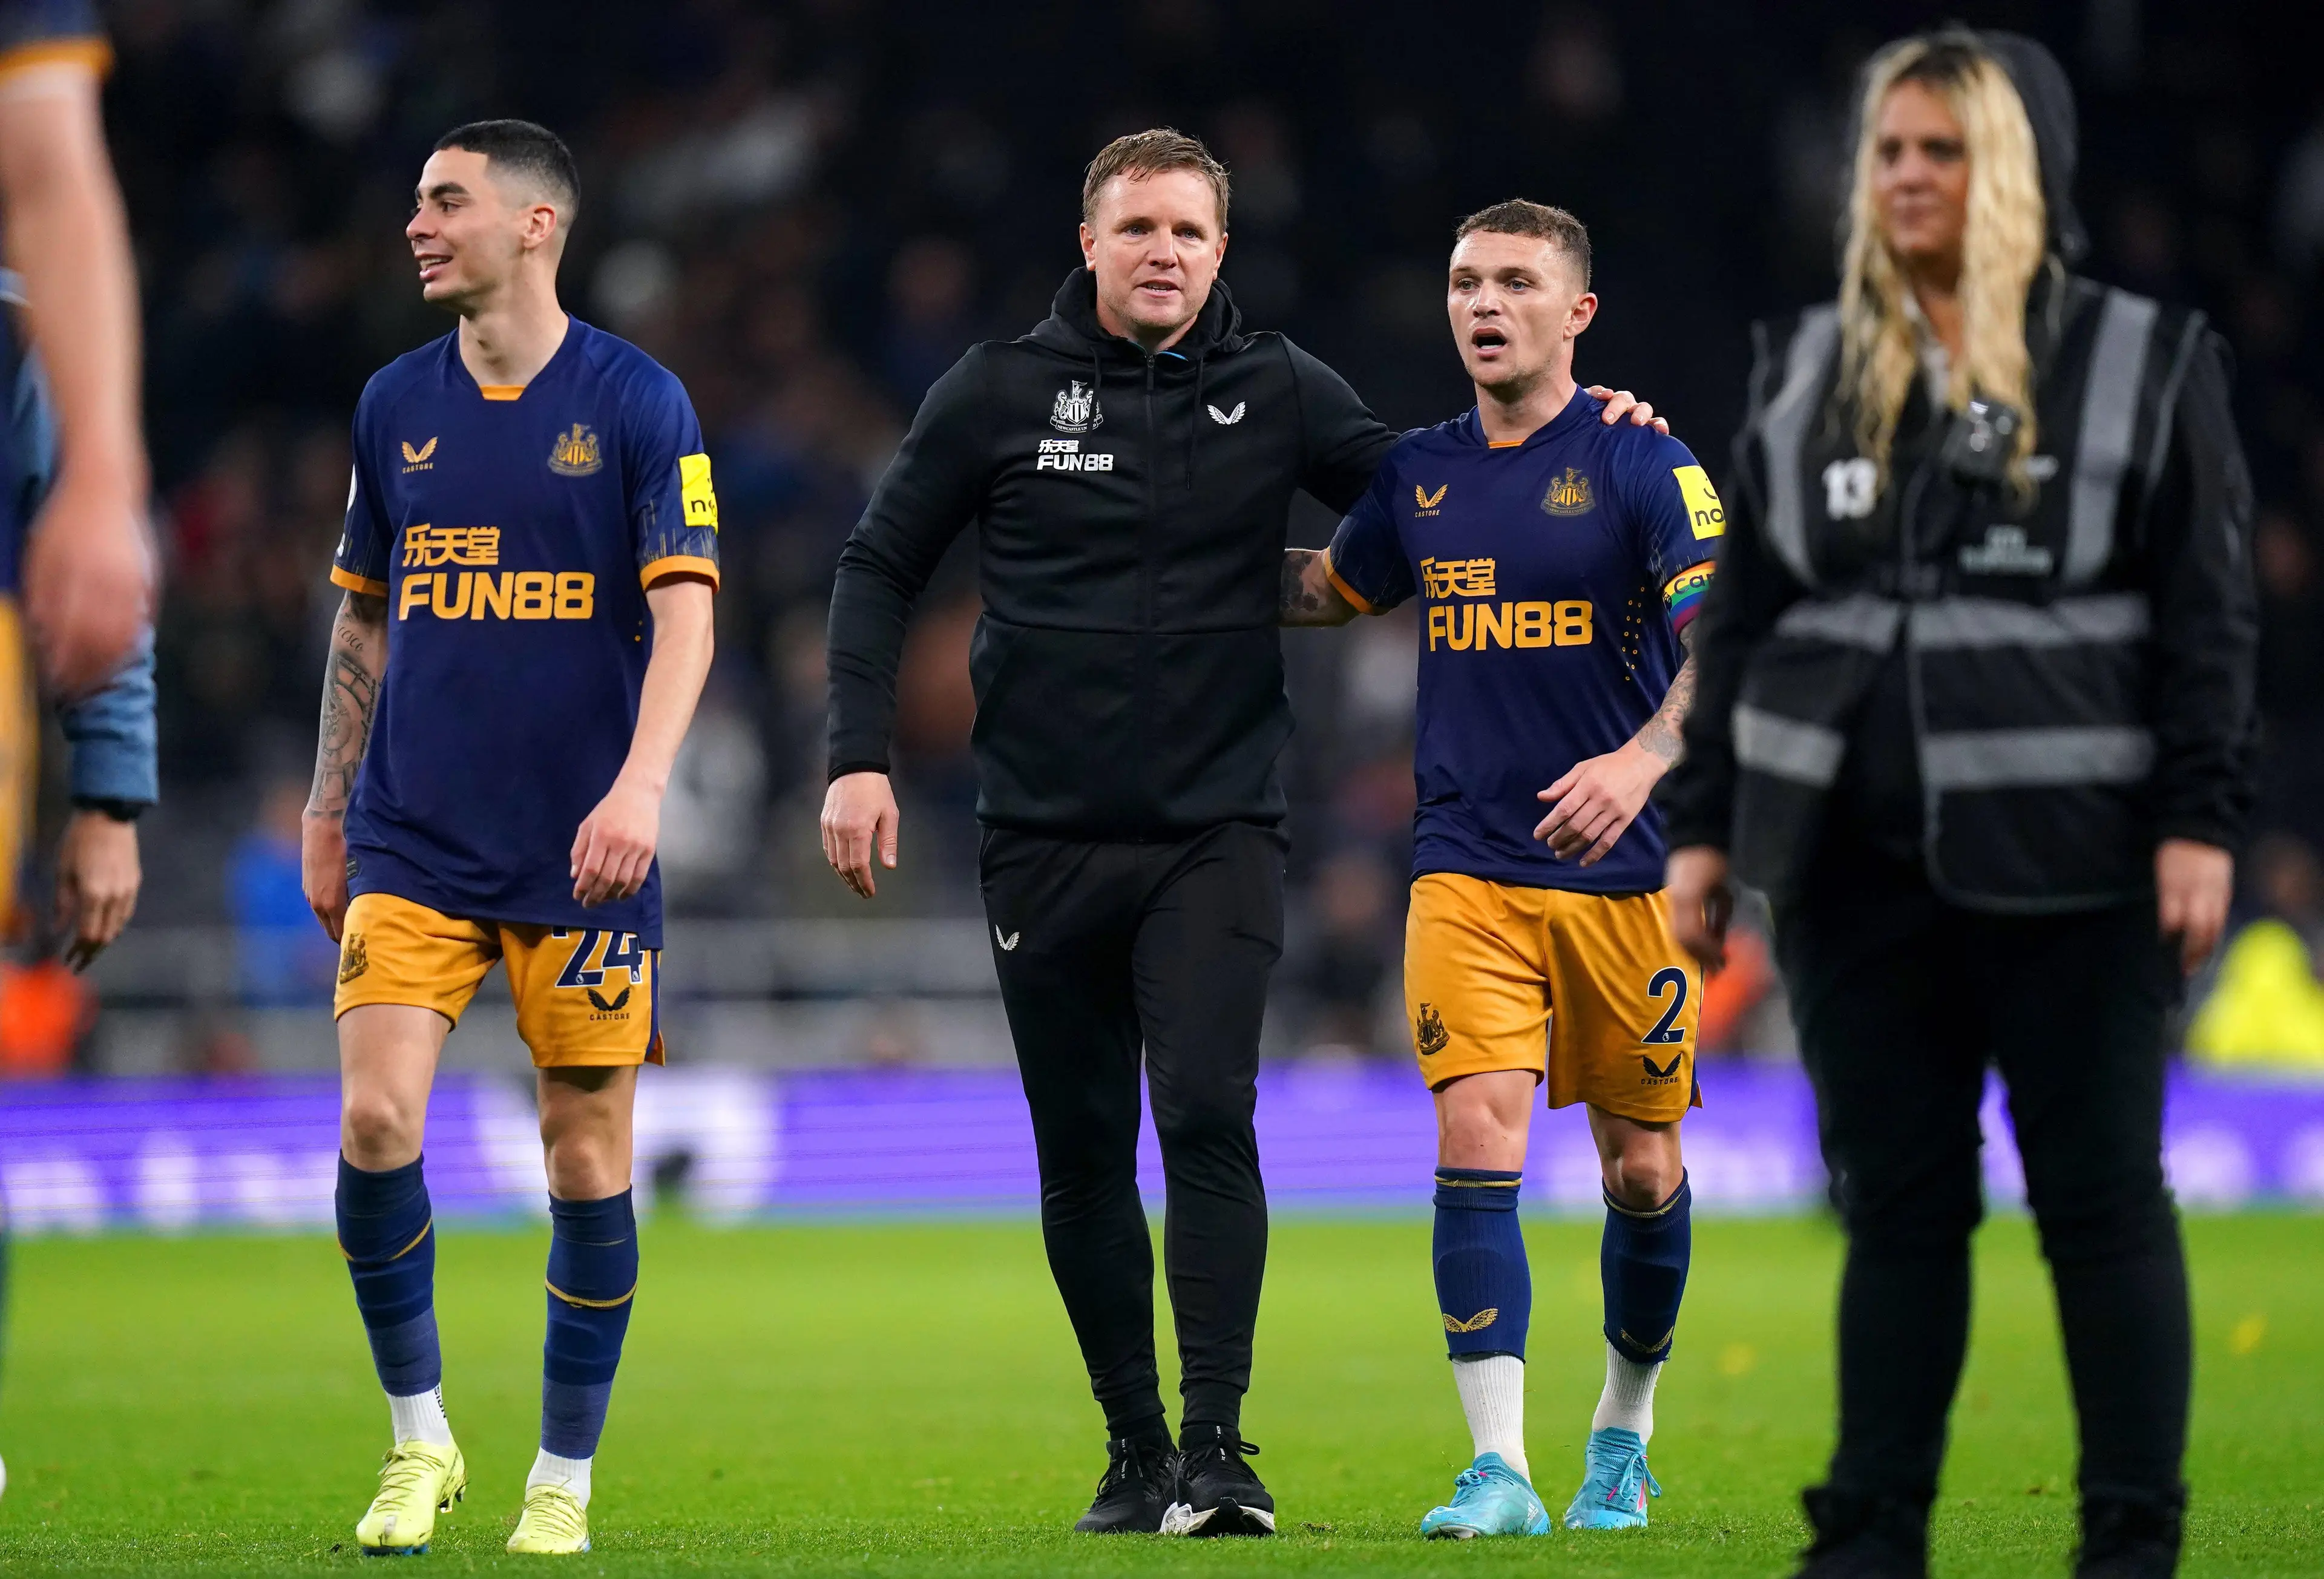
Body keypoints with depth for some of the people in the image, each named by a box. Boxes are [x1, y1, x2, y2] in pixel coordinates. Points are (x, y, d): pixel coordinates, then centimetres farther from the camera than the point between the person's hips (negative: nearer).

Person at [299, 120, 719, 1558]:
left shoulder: (637, 402, -3)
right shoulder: (397, 404, 9)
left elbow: (685, 612, -9)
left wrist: (641, 782, -23)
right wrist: (329, 810, 16)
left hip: (581, 851, -2)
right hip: (413, 844, 2)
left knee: (589, 1161, 2)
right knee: (378, 1123, -13)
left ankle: (565, 1483, 15)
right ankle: (421, 1442, 4)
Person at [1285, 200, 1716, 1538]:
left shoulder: (1642, 464, -5)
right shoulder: (1420, 473, 9)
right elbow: (1333, 591, 28)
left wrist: (1642, 760, -28)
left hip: (1623, 874, -2)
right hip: (1466, 874, 2)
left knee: (1643, 1172, 6)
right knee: (1479, 1144, -13)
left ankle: (1622, 1438, 29)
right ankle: (1500, 1474, -14)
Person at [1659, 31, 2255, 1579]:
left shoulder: (2143, 366, 1)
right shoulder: (1807, 373, 11)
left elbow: (2210, 617, -2)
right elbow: (1742, 618, 14)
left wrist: (2201, 820, -10)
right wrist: (1704, 824, 10)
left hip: (2067, 862, -3)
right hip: (1858, 860, 3)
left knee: (2102, 1200, 0)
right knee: (1896, 1202, 7)